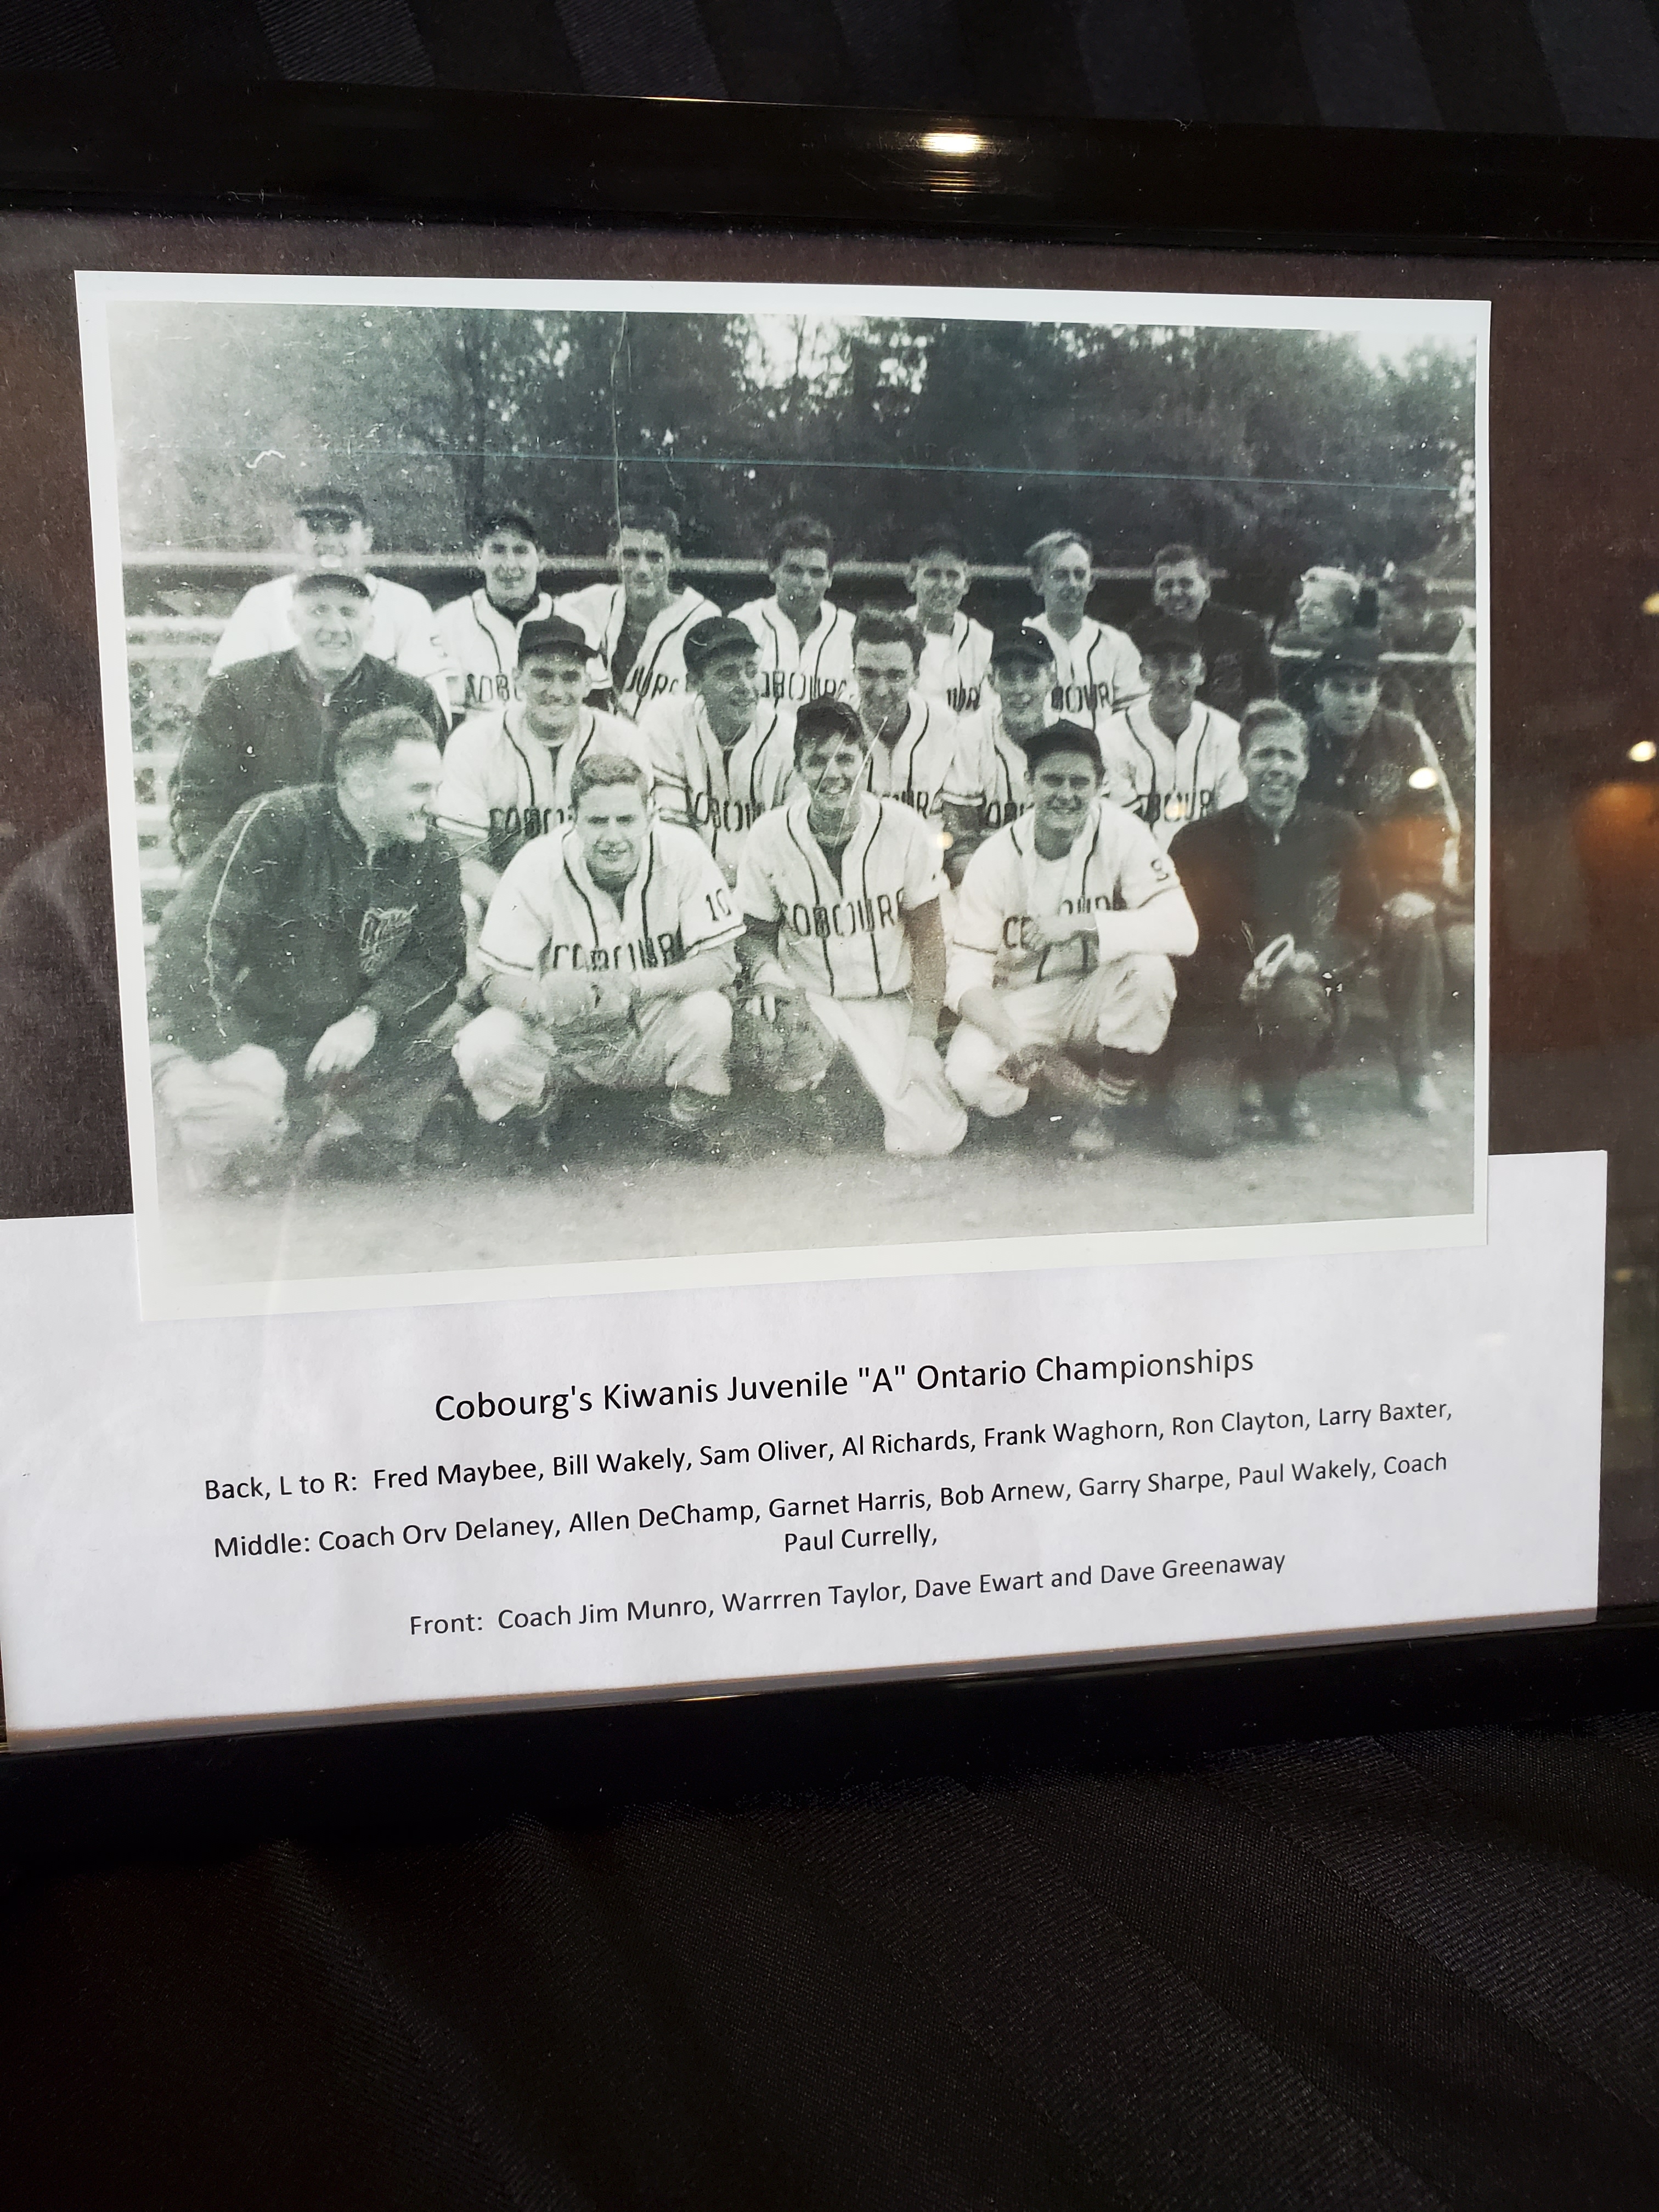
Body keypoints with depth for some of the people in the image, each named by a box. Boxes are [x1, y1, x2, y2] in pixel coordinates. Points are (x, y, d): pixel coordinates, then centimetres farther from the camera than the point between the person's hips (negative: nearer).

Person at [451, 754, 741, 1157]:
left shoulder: (683, 853, -16)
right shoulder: (536, 866, -15)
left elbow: (720, 960, -17)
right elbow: (499, 977, -14)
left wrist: (637, 985, -35)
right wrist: (544, 999, -40)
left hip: (653, 1031, 0)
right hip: (563, 1037, 1)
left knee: (708, 1014, -32)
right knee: (480, 1051, -26)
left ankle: (691, 1123, 1)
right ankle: (541, 1106, 11)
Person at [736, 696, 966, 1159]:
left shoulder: (905, 830, -10)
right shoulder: (770, 837, -9)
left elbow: (928, 935, -3)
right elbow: (757, 933, 3)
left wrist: (922, 1036, -8)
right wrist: (771, 977, -21)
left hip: (890, 1001, 0)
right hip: (809, 998, 0)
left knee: (930, 1141, -13)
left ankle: (893, 1089, 24)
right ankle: (810, 1103, 3)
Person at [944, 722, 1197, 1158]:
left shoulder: (1121, 832, -12)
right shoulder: (996, 856, -11)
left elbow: (1181, 929, -23)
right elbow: (968, 974, -13)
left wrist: (1083, 924, -33)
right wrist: (1012, 1042, -31)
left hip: (1096, 1001, 1)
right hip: (1019, 1007, 0)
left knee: (1150, 967, -31)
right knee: (969, 1076, -29)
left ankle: (1103, 1108, -10)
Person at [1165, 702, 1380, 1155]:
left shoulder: (1338, 833, 5)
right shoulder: (1200, 840, -2)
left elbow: (1364, 927, 7)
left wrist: (1313, 960, -15)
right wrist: (1240, 982, -21)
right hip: (1216, 1007, -2)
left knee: (1296, 999, -37)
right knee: (1203, 1135, -21)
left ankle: (1282, 1096, -2)